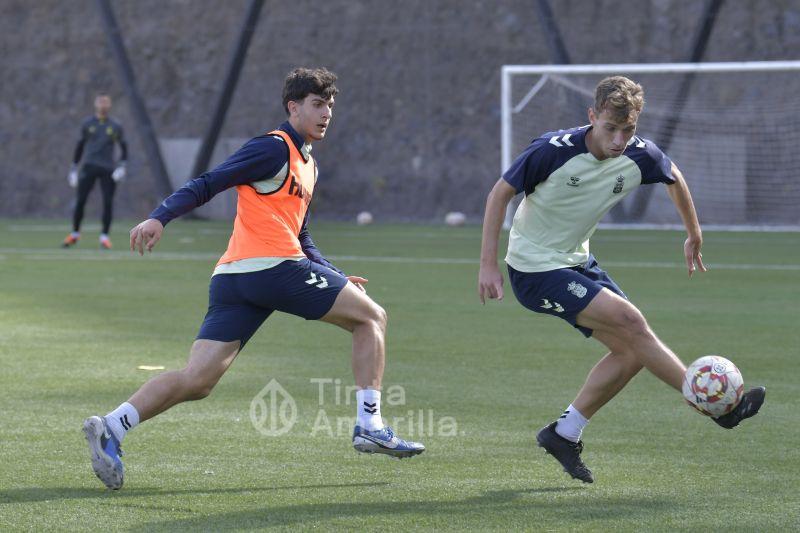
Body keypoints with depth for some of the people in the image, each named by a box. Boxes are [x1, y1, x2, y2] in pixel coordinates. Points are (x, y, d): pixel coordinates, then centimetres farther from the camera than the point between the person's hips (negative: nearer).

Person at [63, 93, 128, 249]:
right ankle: (75, 234, 10)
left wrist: (122, 165, -1)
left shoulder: (115, 126, 6)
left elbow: (123, 147, 13)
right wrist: (74, 167, 11)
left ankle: (104, 236, 2)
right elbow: (80, 145, 14)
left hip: (108, 169, 0)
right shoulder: (87, 124, 6)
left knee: (108, 202, -7)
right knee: (80, 200, -4)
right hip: (89, 166, 0)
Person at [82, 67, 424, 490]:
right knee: (371, 317, 5)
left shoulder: (307, 164, 28)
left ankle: (110, 429, -13)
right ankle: (369, 426, 2)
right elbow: (206, 185, -8)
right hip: (272, 265, -9)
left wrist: (335, 278, 25)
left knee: (195, 381, -1)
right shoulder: (275, 149, -2)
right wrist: (159, 218, -19)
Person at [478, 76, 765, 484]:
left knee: (631, 350, 0)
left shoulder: (640, 157, -10)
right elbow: (500, 193, -14)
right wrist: (488, 264, -16)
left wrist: (694, 236, 22)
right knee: (629, 321, -18)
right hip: (535, 269, -7)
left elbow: (674, 179, 13)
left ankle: (564, 434, 13)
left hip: (577, 261, 7)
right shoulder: (554, 151, -25)